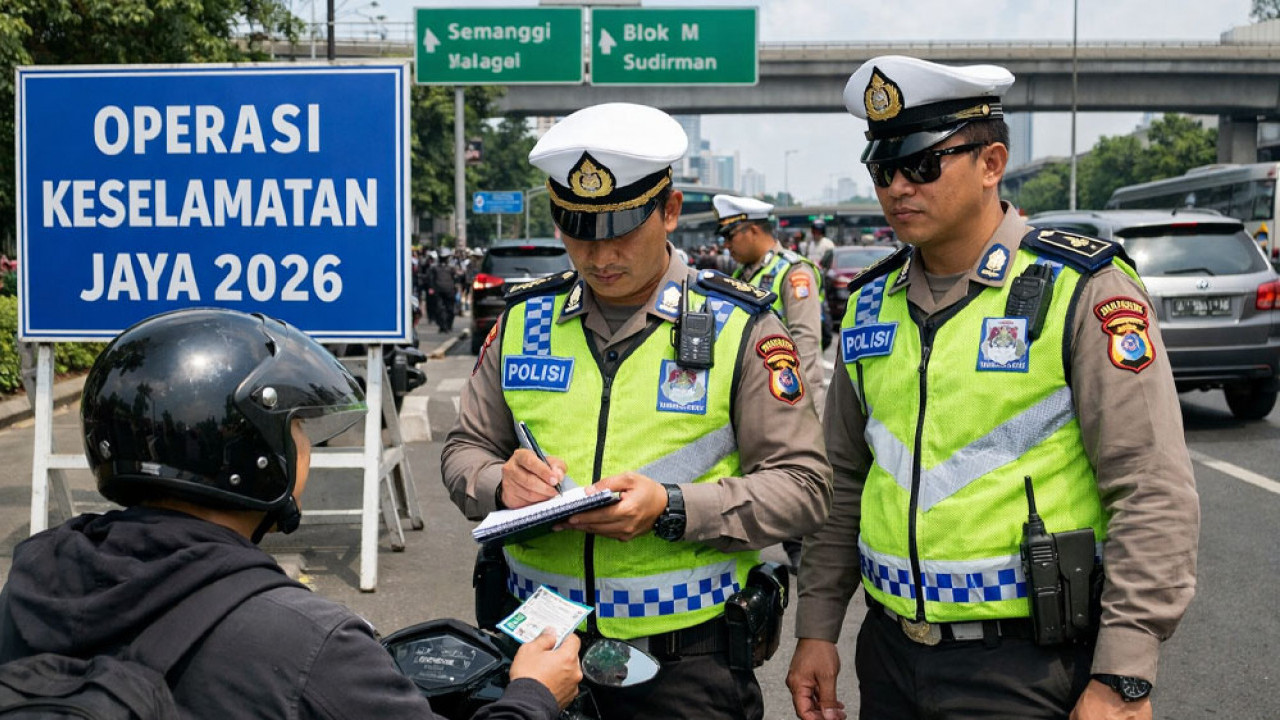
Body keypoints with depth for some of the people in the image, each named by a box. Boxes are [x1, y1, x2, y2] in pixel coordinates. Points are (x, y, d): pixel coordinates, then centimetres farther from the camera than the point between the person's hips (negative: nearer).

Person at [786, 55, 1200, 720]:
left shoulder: (1082, 290, -10)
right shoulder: (871, 305, 7)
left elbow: (1153, 492, -14)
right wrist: (816, 628, 11)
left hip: (1027, 666, -5)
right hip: (890, 654, 5)